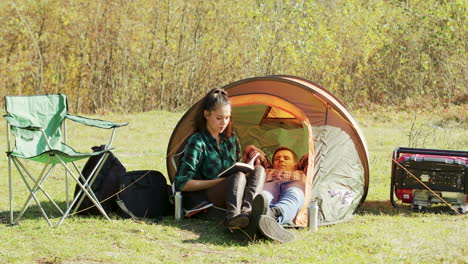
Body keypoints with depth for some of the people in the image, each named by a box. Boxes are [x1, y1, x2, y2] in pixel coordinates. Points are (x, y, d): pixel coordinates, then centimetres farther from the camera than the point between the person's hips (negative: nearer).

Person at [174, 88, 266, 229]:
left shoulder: (231, 139, 13)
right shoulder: (197, 142, -8)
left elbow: (239, 166, 26)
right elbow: (182, 184, -13)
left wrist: (243, 170, -1)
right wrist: (219, 181, -15)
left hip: (230, 194, 7)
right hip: (204, 199, -6)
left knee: (259, 170, -18)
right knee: (238, 177, -32)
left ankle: (247, 211, -47)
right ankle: (232, 217, -61)